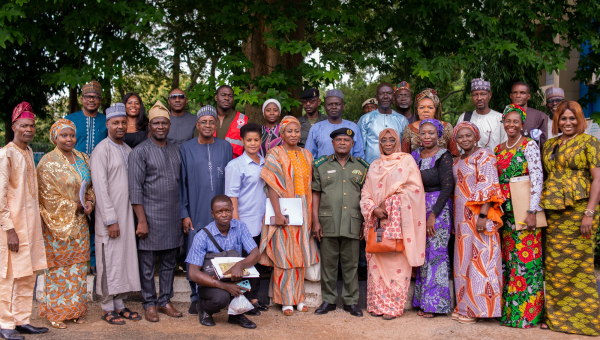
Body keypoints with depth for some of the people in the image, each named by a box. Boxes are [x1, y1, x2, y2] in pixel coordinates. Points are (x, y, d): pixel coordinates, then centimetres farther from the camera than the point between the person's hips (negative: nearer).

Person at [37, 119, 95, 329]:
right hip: (58, 223, -5)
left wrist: (90, 202, -4)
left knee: (78, 265, 9)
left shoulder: (83, 159, 9)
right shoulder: (48, 162, -8)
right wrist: (75, 206, -13)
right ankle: (55, 312, 12)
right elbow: (49, 195, -12)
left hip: (79, 222, 6)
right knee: (58, 266, 0)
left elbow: (91, 185, 15)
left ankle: (76, 309, 19)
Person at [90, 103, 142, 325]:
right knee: (109, 261, 0)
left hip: (127, 215, 7)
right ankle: (107, 308, 11)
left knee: (125, 259, 10)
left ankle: (119, 304, 20)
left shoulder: (128, 150, 13)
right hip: (109, 218, -7)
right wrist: (111, 220, -16)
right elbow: (100, 188, -13)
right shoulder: (101, 151, -8)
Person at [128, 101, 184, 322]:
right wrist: (141, 221, -14)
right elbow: (135, 189, -10)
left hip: (173, 216, 5)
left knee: (169, 262, 12)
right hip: (151, 215, -5)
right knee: (148, 264, 3)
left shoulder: (175, 150, 12)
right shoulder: (140, 152, -6)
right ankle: (150, 304, 16)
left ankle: (165, 301, 23)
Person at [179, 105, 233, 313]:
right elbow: (182, 183, 3)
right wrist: (184, 214, -3)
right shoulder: (186, 149, 4)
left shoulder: (225, 148, 8)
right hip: (196, 212, -1)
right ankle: (197, 297, 14)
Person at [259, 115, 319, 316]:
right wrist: (278, 214, -18)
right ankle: (286, 301, 7)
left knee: (300, 255, 9)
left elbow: (310, 185, 13)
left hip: (303, 212, 5)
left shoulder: (306, 155, 12)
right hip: (284, 211, -5)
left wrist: (311, 212, 6)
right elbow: (272, 186, -11)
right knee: (284, 256, -2)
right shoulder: (275, 155, -4)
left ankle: (298, 297, 18)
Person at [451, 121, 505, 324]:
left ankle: (478, 307, 1)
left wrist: (483, 215, -23)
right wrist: (455, 218, 12)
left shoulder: (483, 156, -6)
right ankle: (465, 305, 16)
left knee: (479, 259, -5)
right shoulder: (457, 161, 17)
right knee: (464, 260, 9)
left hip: (478, 215, -8)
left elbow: (488, 187, -15)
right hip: (462, 217, 8)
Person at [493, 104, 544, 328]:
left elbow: (537, 178, -11)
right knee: (508, 257, 8)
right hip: (505, 210, 6)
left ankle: (527, 312, 3)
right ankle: (508, 309, 16)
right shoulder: (498, 149, 14)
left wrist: (532, 211, -17)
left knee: (526, 258, -5)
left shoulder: (529, 145, -4)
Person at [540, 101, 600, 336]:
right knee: (554, 265, 6)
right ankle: (557, 316, 17)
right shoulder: (549, 145, 16)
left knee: (577, 263, -3)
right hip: (552, 211, 5)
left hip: (579, 209, -5)